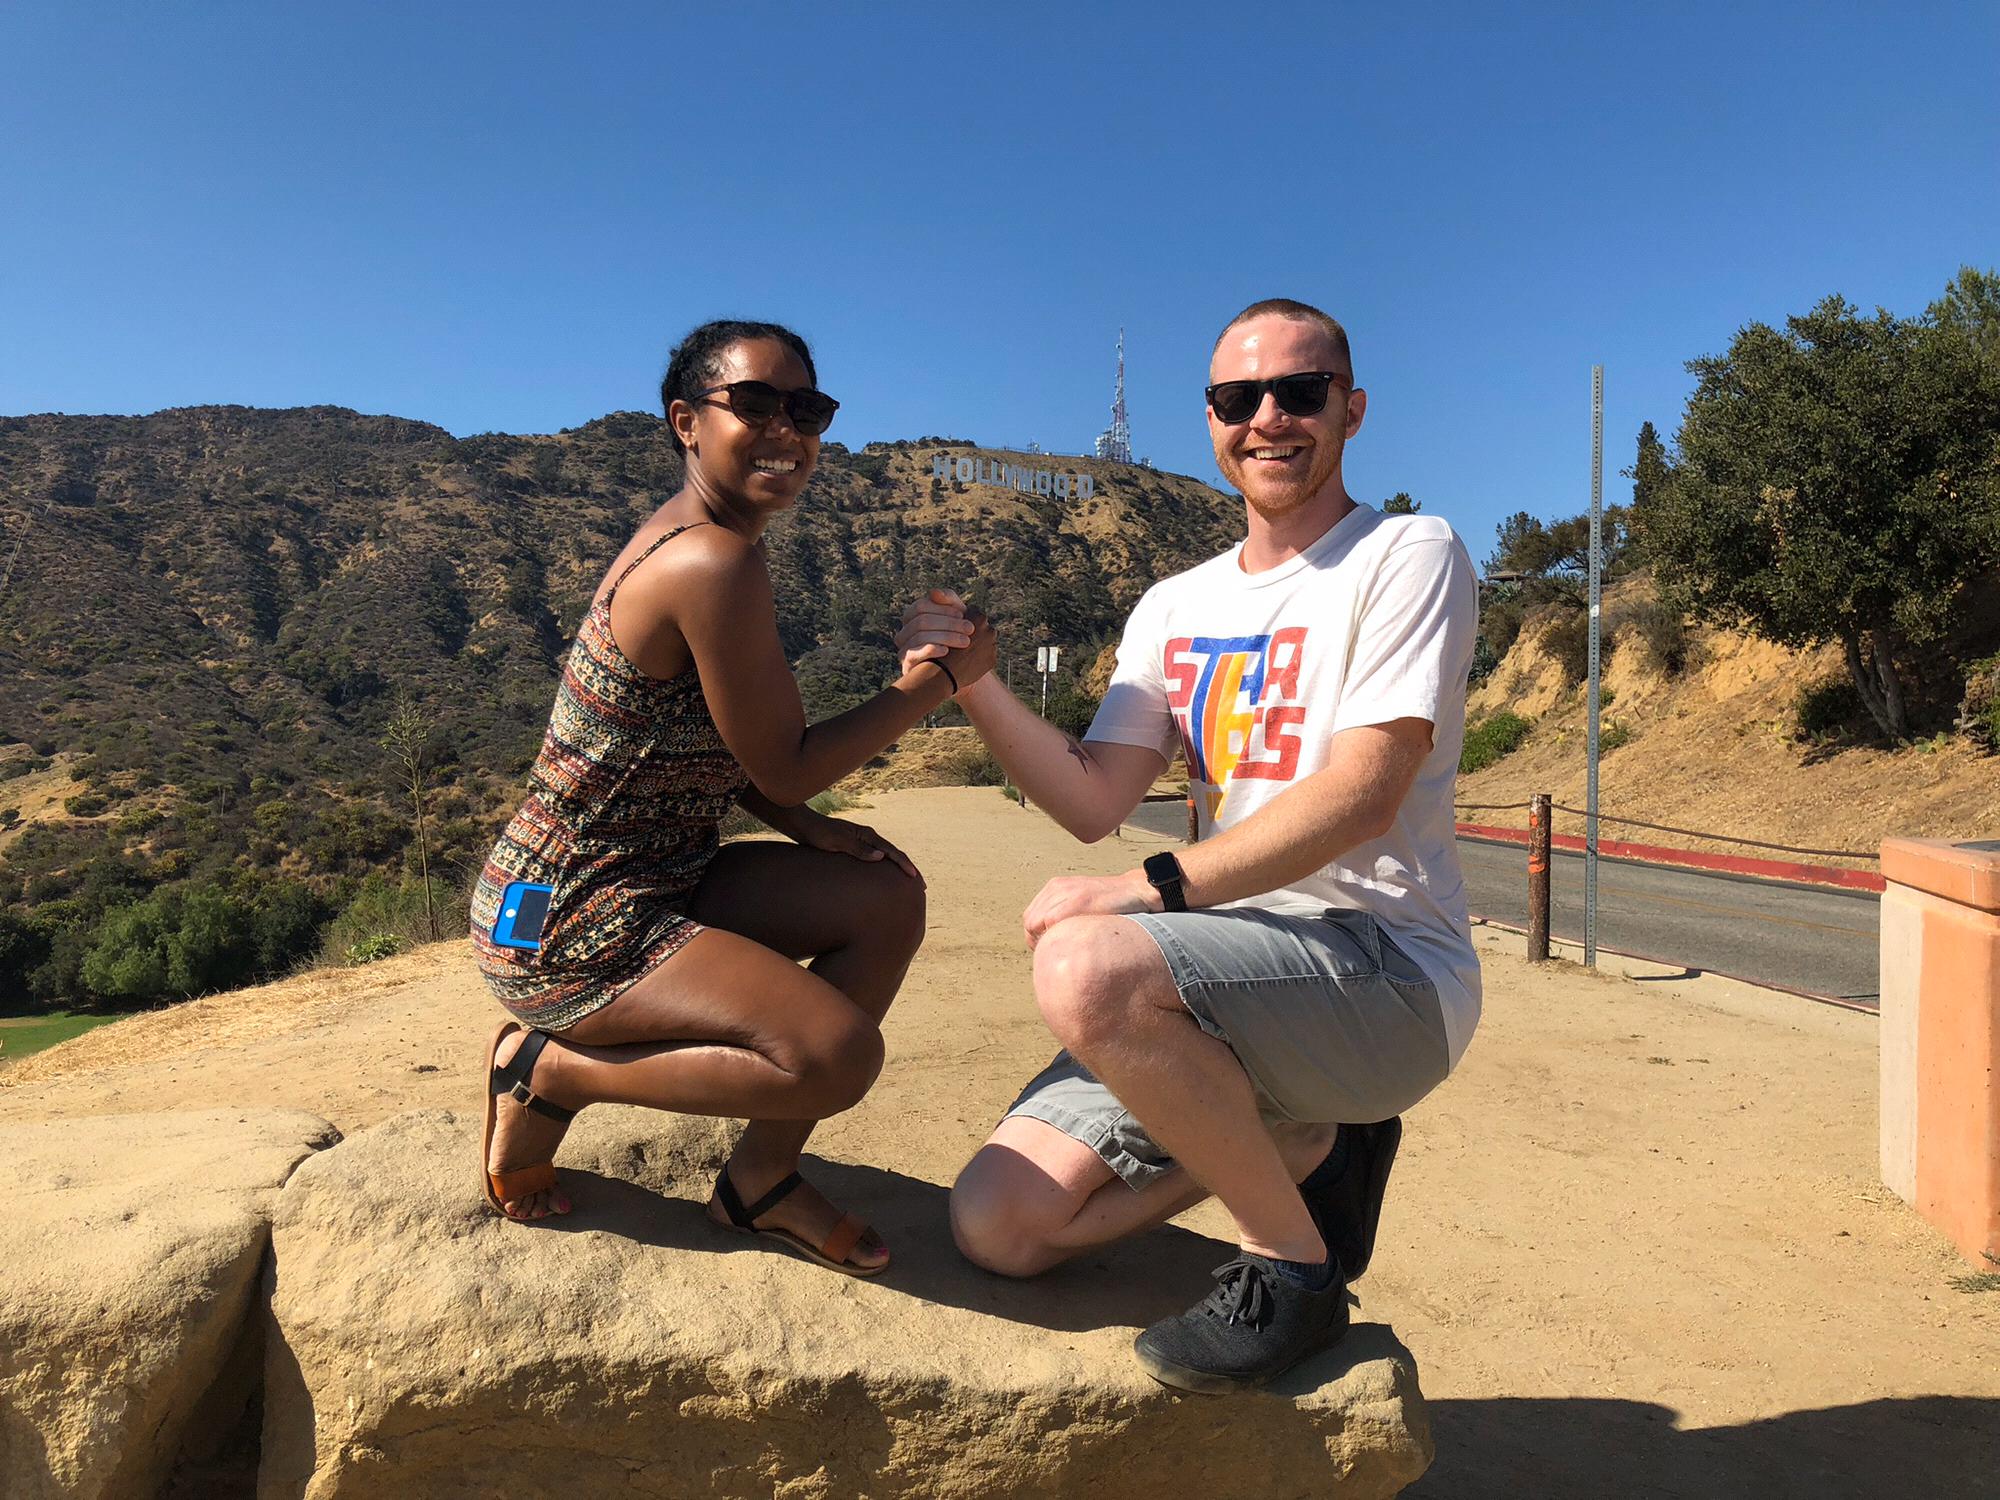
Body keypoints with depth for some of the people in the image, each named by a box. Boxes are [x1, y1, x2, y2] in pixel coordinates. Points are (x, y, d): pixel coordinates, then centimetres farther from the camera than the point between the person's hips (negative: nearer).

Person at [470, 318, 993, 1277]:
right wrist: (943, 676, -7)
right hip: (565, 922, -10)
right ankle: (547, 1070, -1)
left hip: (651, 877, 10)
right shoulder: (715, 563, -22)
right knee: (837, 1051, -24)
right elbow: (784, 765, -16)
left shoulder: (690, 540, 9)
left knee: (889, 898, 5)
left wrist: (807, 829, 1)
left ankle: (761, 1180, 11)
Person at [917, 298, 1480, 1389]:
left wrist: (1156, 888, -23)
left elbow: (1363, 796, -16)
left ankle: (1294, 1260, -10)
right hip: (1227, 971, 6)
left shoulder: (1407, 556, -2)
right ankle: (1302, 1144, 12)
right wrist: (974, 687, -8)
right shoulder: (1175, 609, 16)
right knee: (999, 1224, -5)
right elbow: (1092, 803, 6)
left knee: (1083, 967, -34)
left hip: (1386, 967, -6)